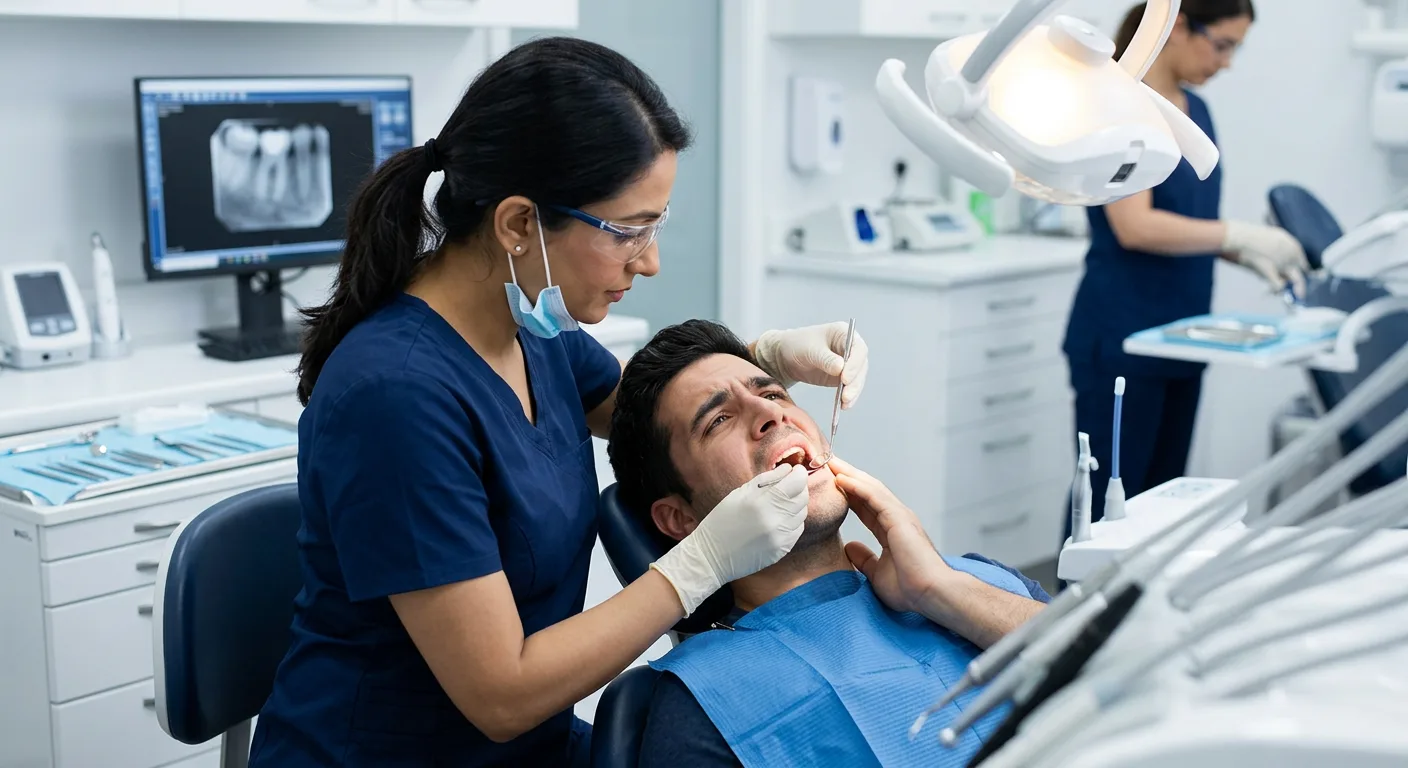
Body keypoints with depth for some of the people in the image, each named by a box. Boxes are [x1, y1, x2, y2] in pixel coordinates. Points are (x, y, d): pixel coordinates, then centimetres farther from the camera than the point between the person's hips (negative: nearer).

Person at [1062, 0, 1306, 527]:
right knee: (1109, 496, -1)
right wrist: (1240, 233, -20)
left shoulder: (1195, 111, 12)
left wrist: (1249, 256, 2)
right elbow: (1135, 227, -25)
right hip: (1120, 337, -9)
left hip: (1180, 335, 9)